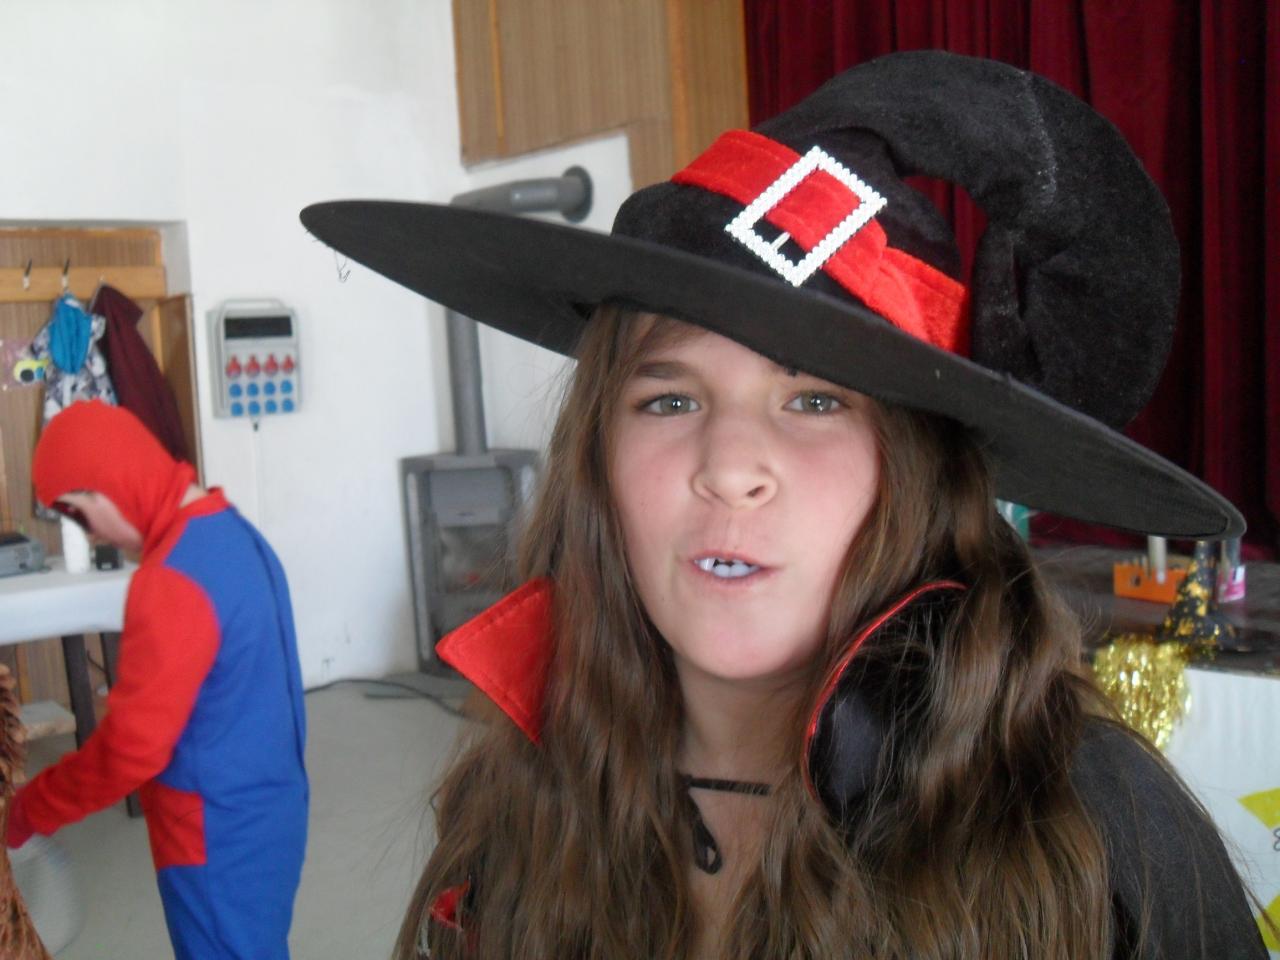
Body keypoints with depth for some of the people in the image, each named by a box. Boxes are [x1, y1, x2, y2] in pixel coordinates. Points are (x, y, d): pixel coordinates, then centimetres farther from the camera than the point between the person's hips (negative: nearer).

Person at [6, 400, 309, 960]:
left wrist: (29, 810, -9)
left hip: (221, 832, -9)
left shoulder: (173, 579, -26)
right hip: (264, 803, 9)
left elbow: (131, 747, -23)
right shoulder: (230, 531, 3)